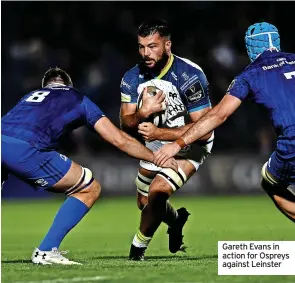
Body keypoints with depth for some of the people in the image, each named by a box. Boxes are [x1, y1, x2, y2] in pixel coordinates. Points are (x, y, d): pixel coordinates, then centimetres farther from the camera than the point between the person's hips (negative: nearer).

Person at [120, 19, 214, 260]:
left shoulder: (190, 76, -29)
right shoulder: (133, 78, -13)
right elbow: (126, 125, -14)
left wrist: (159, 133, -39)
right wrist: (143, 113, -37)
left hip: (190, 145, -6)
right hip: (156, 143, 6)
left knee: (158, 191, -24)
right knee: (145, 202, 17)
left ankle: (138, 247, -1)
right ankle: (177, 221, 50)